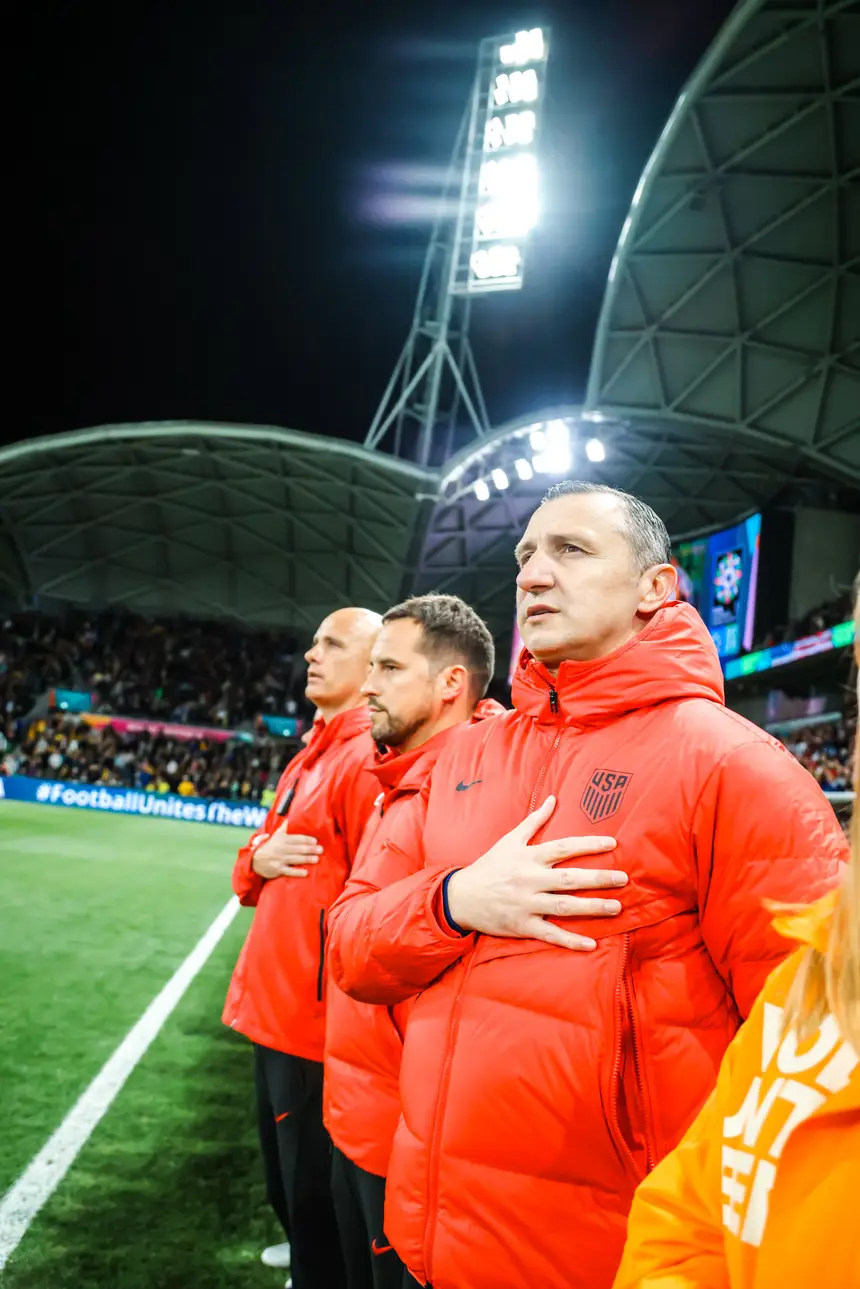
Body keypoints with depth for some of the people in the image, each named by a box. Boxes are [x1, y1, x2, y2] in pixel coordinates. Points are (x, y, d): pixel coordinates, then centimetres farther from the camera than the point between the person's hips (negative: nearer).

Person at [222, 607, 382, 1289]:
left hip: (319, 1018, -9)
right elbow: (254, 871, 19)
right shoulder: (310, 756, 12)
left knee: (313, 1182, 5)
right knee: (283, 1165, 26)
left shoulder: (369, 758, -17)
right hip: (276, 1004, 10)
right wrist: (258, 858, -4)